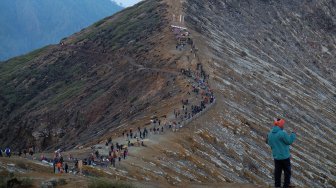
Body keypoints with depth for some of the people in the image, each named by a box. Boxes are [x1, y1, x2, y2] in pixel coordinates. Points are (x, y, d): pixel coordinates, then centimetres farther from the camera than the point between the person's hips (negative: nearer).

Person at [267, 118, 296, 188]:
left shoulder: (270, 133, 1)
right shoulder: (282, 133, -21)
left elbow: (270, 143, 10)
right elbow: (289, 141, -13)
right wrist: (293, 134, 0)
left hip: (276, 156, 6)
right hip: (285, 156, -6)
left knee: (277, 171, 12)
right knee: (287, 171, 8)